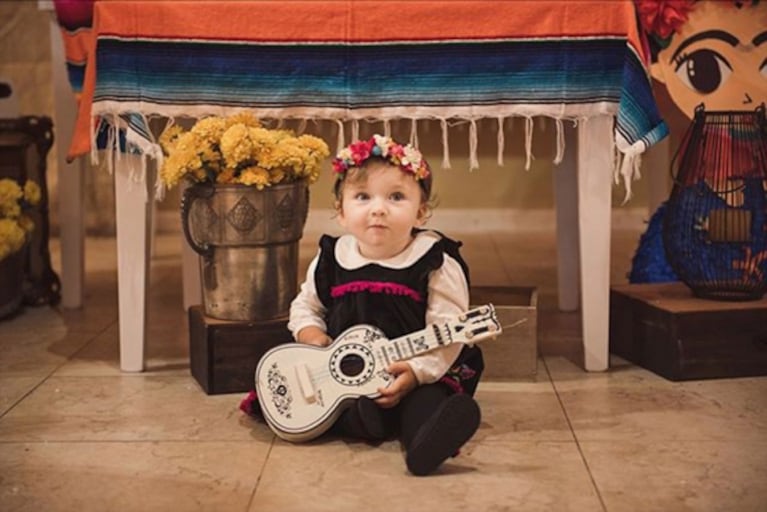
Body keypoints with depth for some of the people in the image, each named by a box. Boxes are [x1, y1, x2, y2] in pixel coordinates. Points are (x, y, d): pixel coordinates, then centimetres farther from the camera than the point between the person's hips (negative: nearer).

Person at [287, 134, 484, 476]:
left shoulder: (436, 263, -9)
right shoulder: (330, 261, 2)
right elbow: (306, 306, 19)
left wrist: (417, 371, -27)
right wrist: (309, 332, -3)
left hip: (422, 375, -4)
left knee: (426, 403, -35)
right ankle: (355, 417, -35)